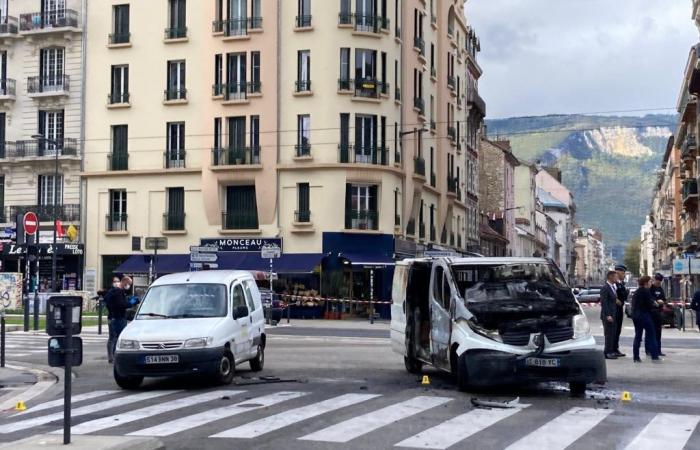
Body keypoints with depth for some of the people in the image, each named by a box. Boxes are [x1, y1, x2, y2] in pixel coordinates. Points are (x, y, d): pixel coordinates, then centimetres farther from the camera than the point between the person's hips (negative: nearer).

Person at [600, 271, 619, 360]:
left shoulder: (613, 287, 15)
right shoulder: (605, 288, -14)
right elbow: (604, 303, -18)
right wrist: (608, 315, -21)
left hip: (613, 315, 9)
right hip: (608, 315, -9)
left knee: (613, 334, 11)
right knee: (609, 334, -6)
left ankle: (611, 351, 18)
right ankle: (608, 353, -2)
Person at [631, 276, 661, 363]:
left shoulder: (636, 292, 13)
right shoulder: (646, 291, -12)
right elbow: (650, 304, -16)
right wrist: (655, 304, 5)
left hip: (635, 316, 8)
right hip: (644, 315, -8)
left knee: (637, 336, 10)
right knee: (651, 335, 0)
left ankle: (636, 357, 8)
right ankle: (654, 356, -2)